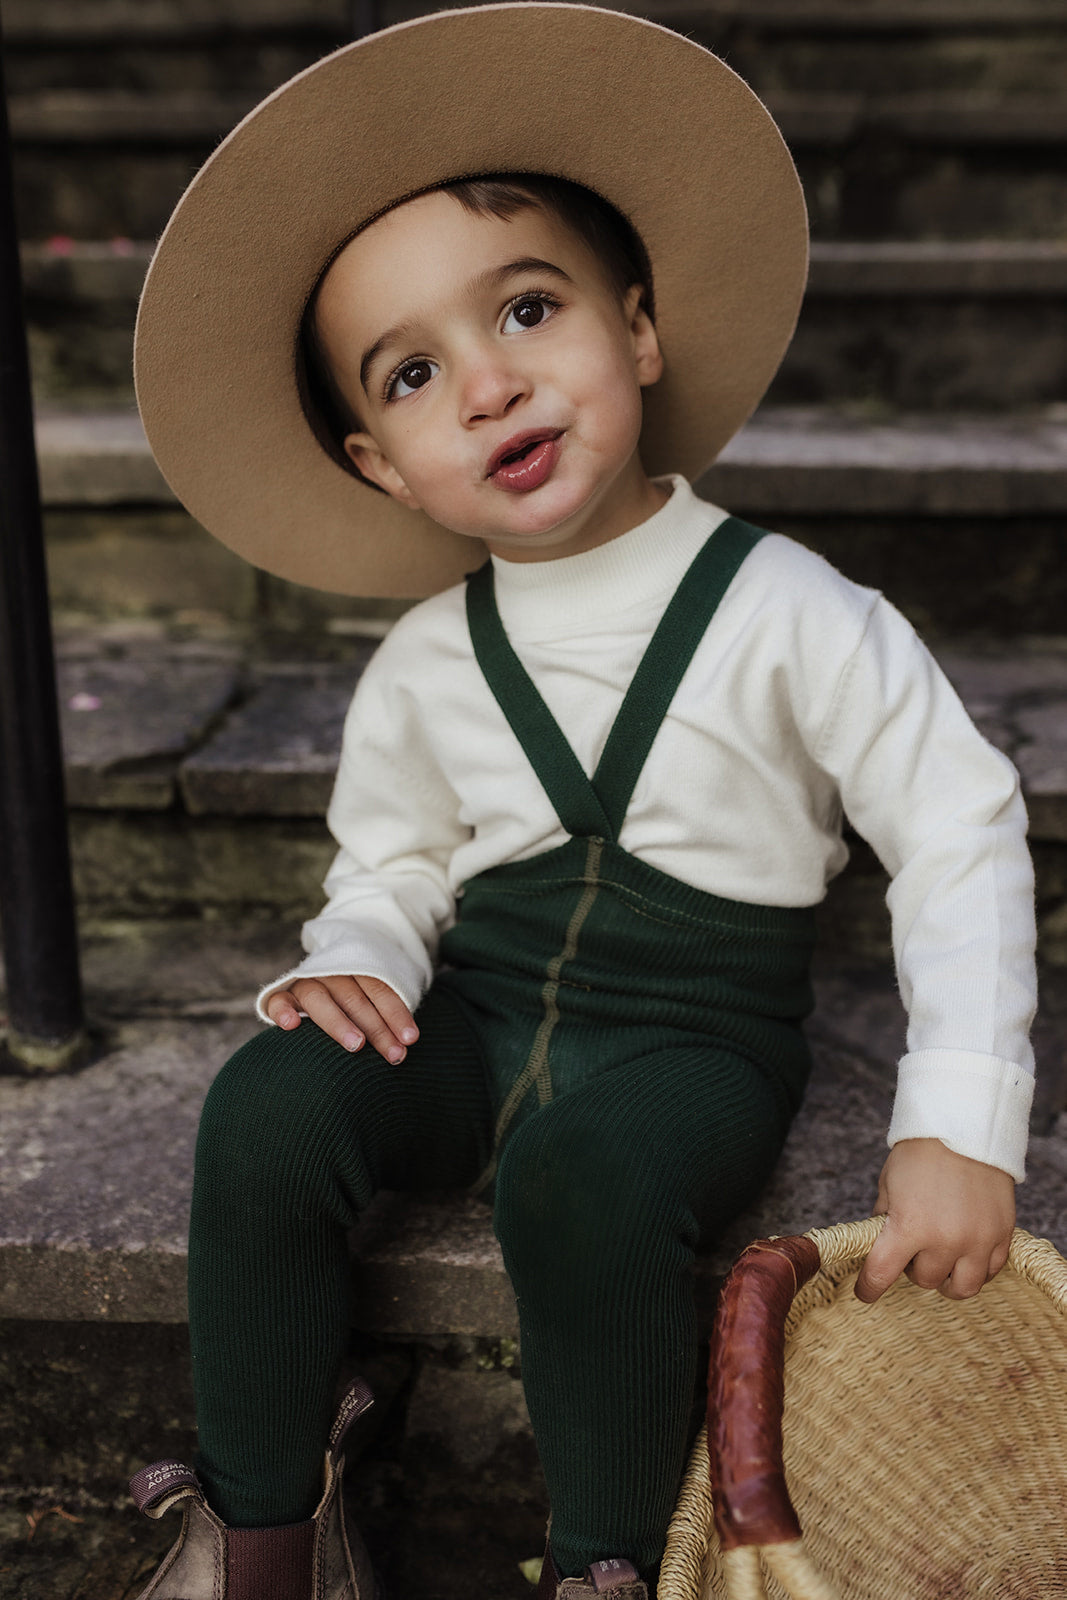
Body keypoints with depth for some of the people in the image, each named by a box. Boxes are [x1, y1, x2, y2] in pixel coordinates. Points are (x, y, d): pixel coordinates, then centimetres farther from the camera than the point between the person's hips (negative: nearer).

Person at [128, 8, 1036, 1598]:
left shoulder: (782, 612, -11)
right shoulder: (425, 666, 2)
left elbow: (962, 833, -10)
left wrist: (959, 1124, -17)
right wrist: (356, 957, -11)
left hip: (692, 1032, -3)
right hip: (474, 1012, 4)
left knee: (583, 1177, -35)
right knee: (269, 1108, -23)